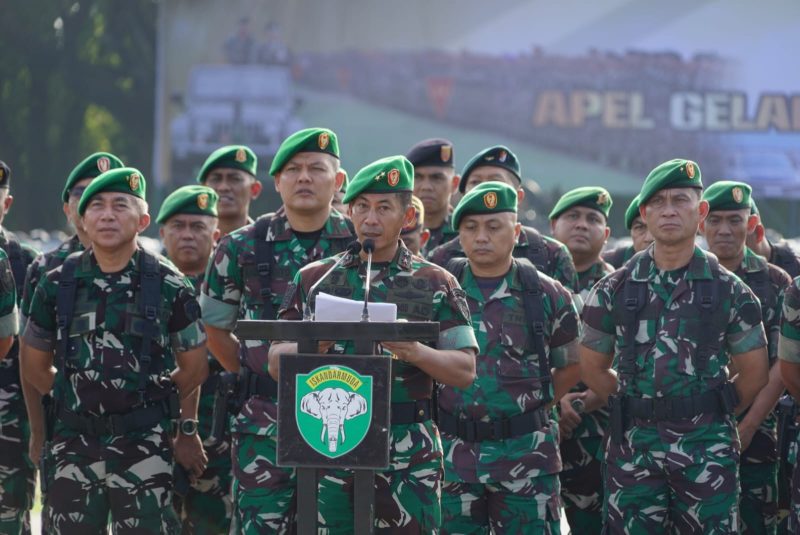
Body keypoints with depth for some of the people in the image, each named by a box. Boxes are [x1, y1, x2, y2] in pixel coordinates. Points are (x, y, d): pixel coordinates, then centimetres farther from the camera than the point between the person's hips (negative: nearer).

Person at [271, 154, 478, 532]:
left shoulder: (436, 284, 7)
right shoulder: (313, 280, 11)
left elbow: (465, 370, 2)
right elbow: (277, 364, 8)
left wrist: (413, 351, -17)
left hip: (408, 457, -1)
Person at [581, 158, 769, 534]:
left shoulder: (729, 291, 3)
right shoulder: (615, 290, 5)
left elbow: (754, 373, 7)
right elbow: (593, 368, 12)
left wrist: (707, 417, 6)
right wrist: (638, 409, 6)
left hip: (708, 449, -1)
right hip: (634, 448, 1)